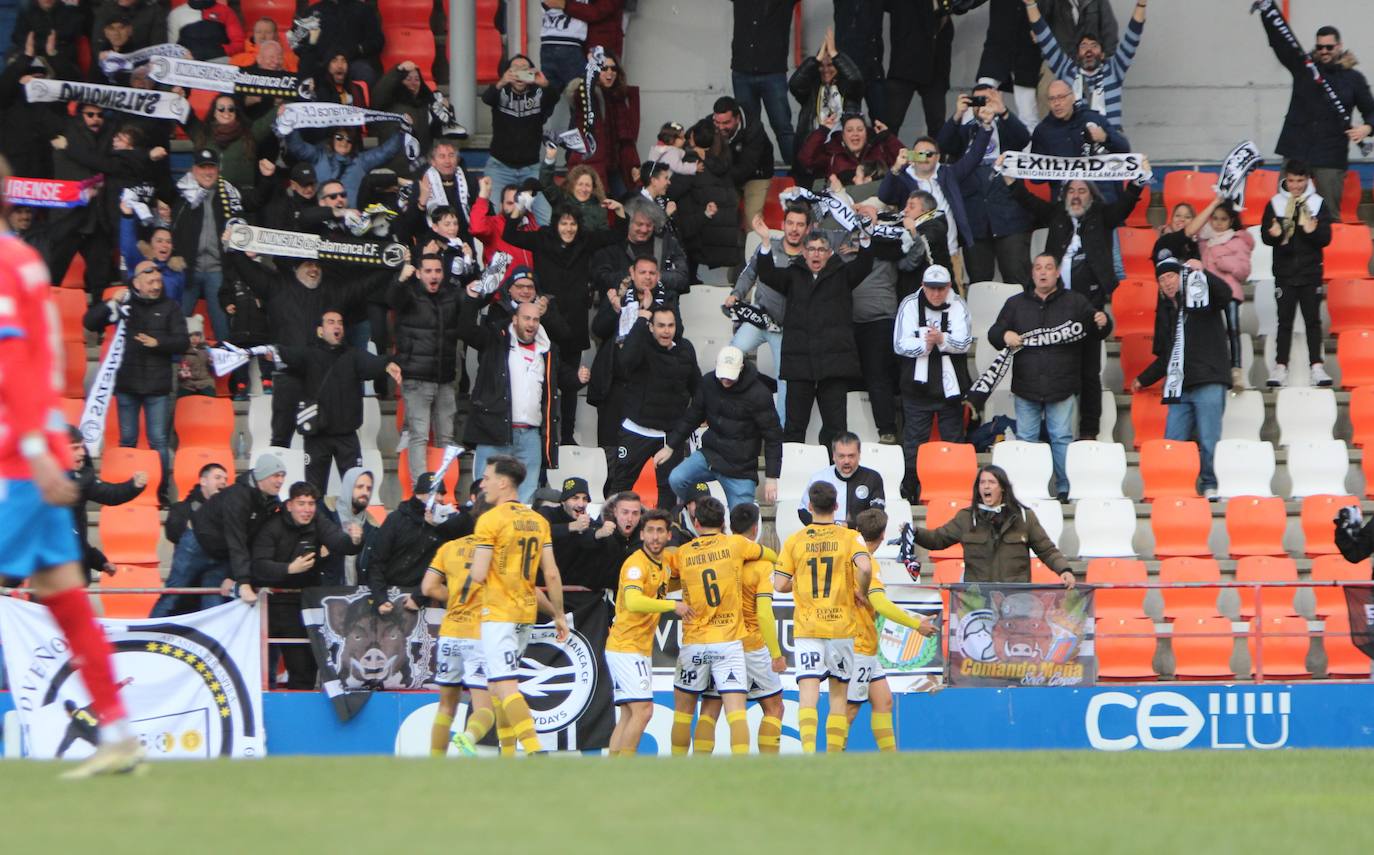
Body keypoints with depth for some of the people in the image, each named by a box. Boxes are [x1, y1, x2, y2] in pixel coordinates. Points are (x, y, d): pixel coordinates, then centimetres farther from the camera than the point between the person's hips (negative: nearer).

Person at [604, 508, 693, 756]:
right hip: (626, 648, -10)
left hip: (642, 649, 10)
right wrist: (673, 605, -28)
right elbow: (633, 602, -31)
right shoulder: (636, 563, -16)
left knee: (628, 715, 11)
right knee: (643, 710, -16)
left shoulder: (664, 561, 10)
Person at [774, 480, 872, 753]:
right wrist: (861, 592, -1)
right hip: (841, 627, 0)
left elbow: (780, 584, -1)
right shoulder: (849, 538, -1)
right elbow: (865, 568, -19)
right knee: (839, 696, 10)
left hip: (806, 628, 0)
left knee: (808, 695, -9)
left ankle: (808, 751, -28)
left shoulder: (795, 541, 2)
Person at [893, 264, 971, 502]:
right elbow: (900, 344, -8)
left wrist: (942, 339, -29)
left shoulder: (958, 307, 0)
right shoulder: (910, 306, 0)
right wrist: (925, 344, -25)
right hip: (918, 384, 0)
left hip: (950, 385, 0)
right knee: (914, 442, 1)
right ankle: (910, 489, 5)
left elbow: (964, 343, -11)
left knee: (954, 440, 5)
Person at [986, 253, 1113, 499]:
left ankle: (1066, 489, 4)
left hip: (1062, 387, -2)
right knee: (1026, 439, 5)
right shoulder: (1016, 304, 12)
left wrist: (1102, 324, -18)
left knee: (1062, 438, -1)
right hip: (1026, 386, 2)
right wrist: (1004, 335, -11)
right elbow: (993, 333, 12)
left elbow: (1097, 333, 6)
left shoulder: (1075, 302, 7)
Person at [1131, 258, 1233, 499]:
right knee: (1173, 441, -3)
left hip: (1208, 382, -6)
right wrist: (1143, 380, 29)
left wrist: (1200, 274, -21)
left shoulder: (1202, 299, 5)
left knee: (1208, 441, -9)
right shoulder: (1165, 310, 22)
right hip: (1179, 387, 6)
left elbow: (1225, 293, -19)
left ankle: (1210, 486, -2)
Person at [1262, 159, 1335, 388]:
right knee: (1284, 321, 2)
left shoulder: (1318, 204, 2)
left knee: (1313, 320, 1)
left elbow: (1326, 239, -1)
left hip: (1310, 273, 0)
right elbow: (1265, 235, 2)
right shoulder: (1275, 204, 2)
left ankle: (1317, 367, 2)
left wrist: (1313, 231, -22)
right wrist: (1274, 235, -21)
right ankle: (1280, 367, 4)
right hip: (1284, 272, 0)